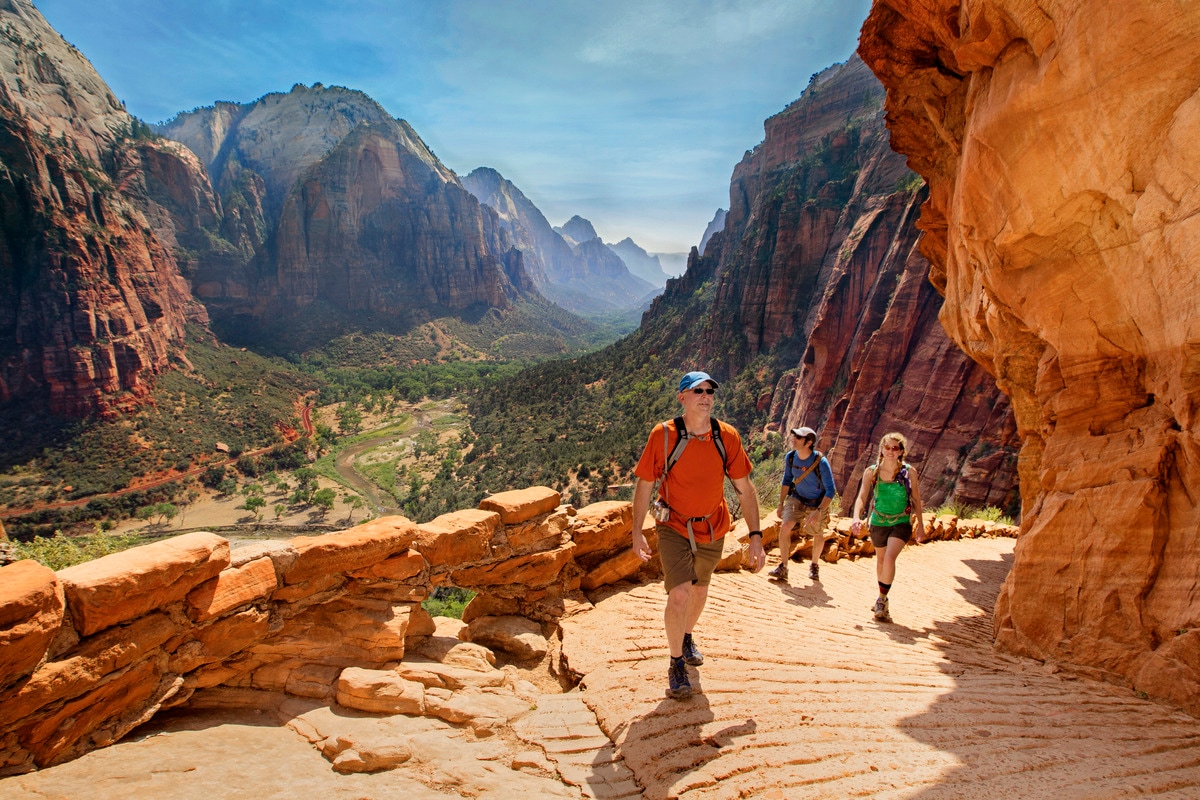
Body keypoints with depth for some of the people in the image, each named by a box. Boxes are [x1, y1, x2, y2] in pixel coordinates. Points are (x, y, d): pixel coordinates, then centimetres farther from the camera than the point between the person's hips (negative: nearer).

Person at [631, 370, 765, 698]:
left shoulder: (727, 437, -12)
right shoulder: (663, 435, -18)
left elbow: (745, 489, -4)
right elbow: (644, 485, -8)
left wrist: (755, 536, -7)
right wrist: (637, 533, -7)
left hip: (712, 530, 4)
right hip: (674, 527, -3)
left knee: (700, 590, 22)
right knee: (679, 594, -16)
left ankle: (688, 637, 52)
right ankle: (677, 663, 7)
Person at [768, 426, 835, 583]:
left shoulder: (821, 462, -28)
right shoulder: (790, 457, -14)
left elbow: (831, 490, -23)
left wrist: (819, 511, -32)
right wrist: (781, 504, 2)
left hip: (817, 504, -2)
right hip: (797, 499, 2)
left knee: (818, 536, 14)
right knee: (785, 526, -19)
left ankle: (814, 566, 41)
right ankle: (783, 568, -12)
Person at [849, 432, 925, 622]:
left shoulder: (909, 472, -9)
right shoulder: (871, 472, -8)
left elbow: (916, 499, 1)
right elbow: (862, 496, -12)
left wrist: (920, 525, 3)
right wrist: (856, 517, -28)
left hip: (901, 523, -2)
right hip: (878, 522, 2)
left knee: (889, 558, -21)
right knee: (880, 560, 19)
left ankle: (882, 601, -5)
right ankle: (882, 598, 41)